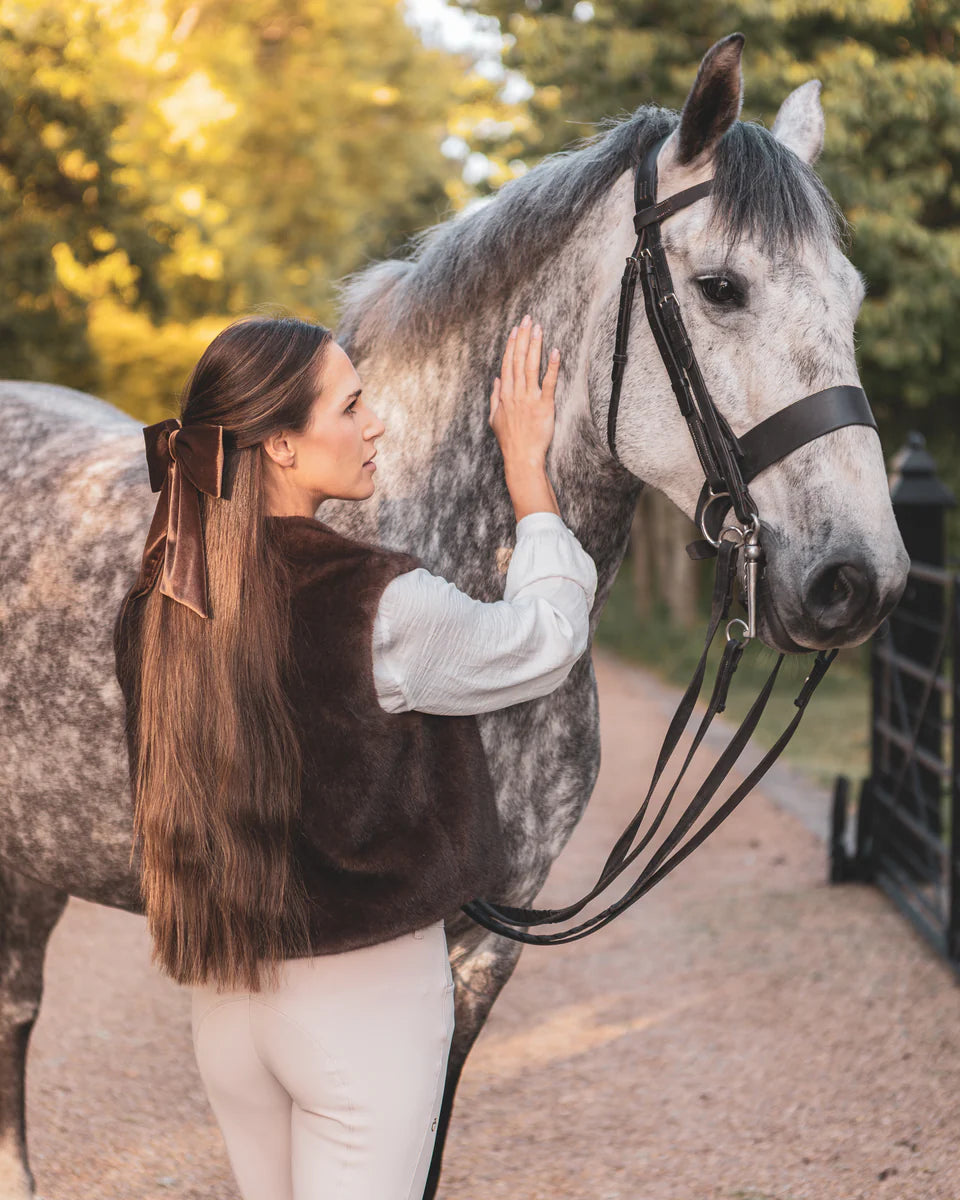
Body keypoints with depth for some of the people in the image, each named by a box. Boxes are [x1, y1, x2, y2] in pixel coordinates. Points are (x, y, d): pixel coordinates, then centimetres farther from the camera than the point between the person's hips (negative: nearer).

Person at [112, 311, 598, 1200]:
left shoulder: (157, 608, -4)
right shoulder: (382, 607, -22)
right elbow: (547, 639, -4)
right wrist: (527, 465, 3)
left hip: (224, 993, 6)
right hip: (365, 993, -6)